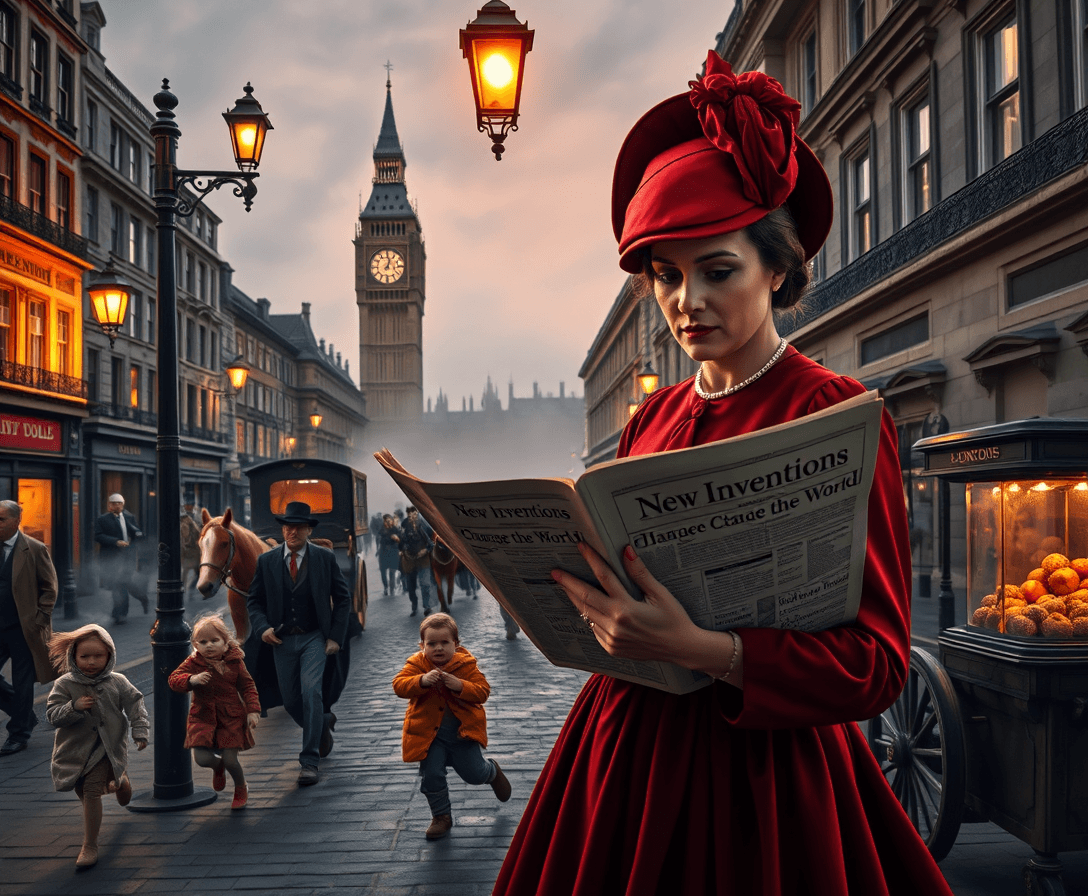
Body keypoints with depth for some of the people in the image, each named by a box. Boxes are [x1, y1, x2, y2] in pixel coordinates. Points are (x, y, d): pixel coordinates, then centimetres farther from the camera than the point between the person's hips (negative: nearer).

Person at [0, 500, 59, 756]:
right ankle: (25, 715, 24)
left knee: (22, 683, 4)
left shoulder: (35, 549, -6)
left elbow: (50, 588, -3)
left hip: (22, 629, -4)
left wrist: (39, 620, -10)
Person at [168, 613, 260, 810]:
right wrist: (191, 680, -31)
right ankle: (218, 767, 28)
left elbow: (247, 686, 3)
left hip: (231, 717, -1)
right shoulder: (193, 662, -3)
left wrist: (253, 710, -6)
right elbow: (173, 679, -12)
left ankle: (241, 789, 26)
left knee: (230, 759, -7)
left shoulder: (234, 661, -3)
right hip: (203, 717, 1)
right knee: (201, 758, -12)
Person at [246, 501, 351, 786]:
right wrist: (263, 627, -10)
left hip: (314, 638, -3)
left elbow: (342, 598, 4)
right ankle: (324, 722, 40)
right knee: (291, 702, 8)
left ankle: (309, 761, -12)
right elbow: (255, 600, 9)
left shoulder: (325, 558, -1)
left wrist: (336, 636, -4)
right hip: (282, 640, 3)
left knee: (311, 692, -19)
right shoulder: (266, 561, 4)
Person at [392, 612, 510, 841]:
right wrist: (422, 681, -35)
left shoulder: (466, 664, -8)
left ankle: (492, 771, 40)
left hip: (462, 730, -1)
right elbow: (399, 685, -18)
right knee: (431, 776, -3)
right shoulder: (417, 663, -6)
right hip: (429, 734, 1)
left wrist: (460, 686, -30)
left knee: (473, 773, 3)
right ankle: (441, 817, 20)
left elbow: (482, 691, -13)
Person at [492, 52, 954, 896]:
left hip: (761, 764, -5)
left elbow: (875, 661, -15)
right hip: (625, 742, 6)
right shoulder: (650, 421, 7)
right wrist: (554, 569, -4)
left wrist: (693, 647, -28)